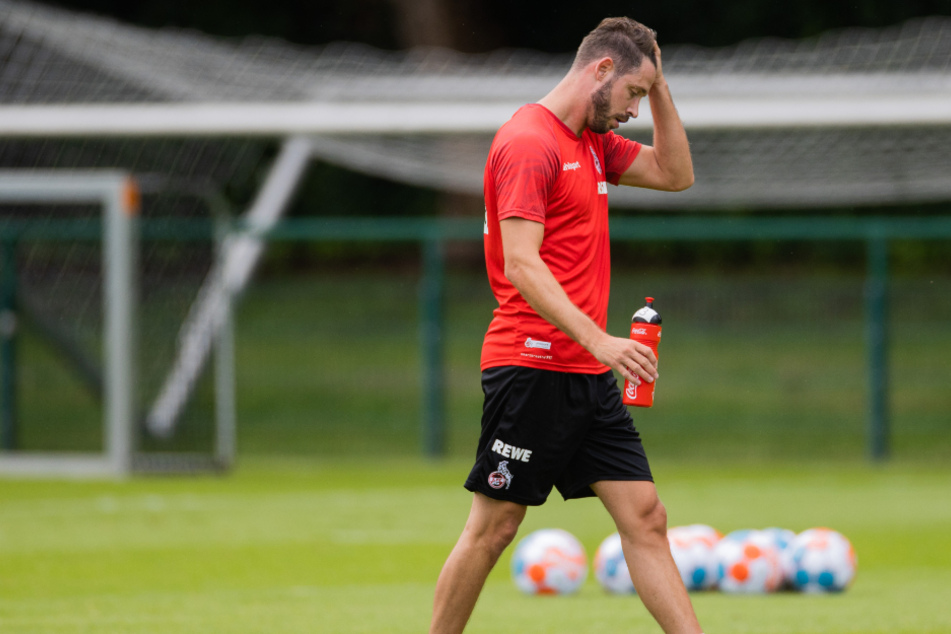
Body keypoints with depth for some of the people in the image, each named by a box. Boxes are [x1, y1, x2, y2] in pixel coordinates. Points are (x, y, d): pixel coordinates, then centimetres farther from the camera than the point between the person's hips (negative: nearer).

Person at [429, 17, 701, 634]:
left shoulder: (593, 142, 16)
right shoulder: (528, 143, -13)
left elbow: (675, 174, 23)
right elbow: (522, 266, -21)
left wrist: (659, 87, 11)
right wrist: (598, 340, -28)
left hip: (588, 375, 9)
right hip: (532, 368, -9)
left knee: (645, 516, 1)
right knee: (493, 529, -2)